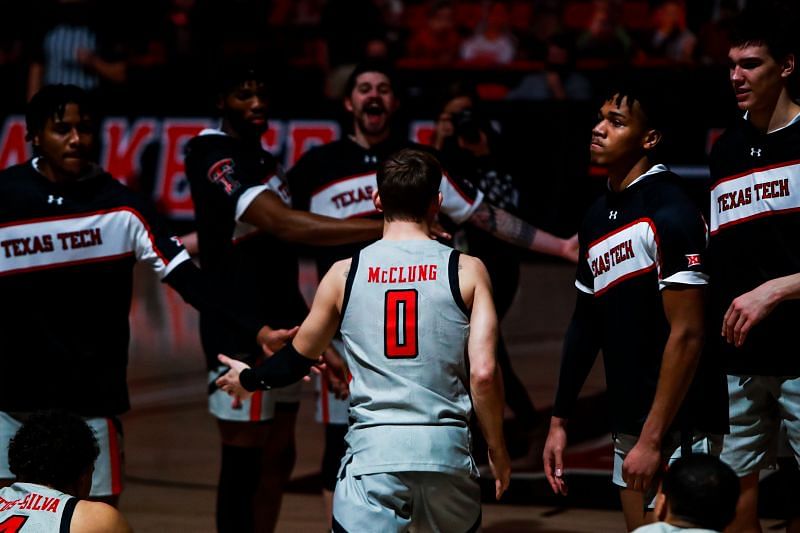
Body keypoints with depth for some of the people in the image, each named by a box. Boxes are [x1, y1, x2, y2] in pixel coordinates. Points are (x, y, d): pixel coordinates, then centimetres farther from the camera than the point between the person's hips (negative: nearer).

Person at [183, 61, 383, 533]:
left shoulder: (263, 157, 13)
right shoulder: (215, 157, -17)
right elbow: (284, 224, -30)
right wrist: (384, 229, -34)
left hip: (279, 324, 9)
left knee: (278, 458, 14)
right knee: (244, 463, -6)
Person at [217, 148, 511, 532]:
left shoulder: (345, 274, 5)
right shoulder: (467, 271, 0)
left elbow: (298, 359, 18)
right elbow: (483, 373, -6)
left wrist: (248, 379, 38)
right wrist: (497, 449, 8)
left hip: (373, 448, 0)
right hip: (445, 446, 0)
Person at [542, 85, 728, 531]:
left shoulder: (670, 212, -14)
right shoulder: (598, 216, 12)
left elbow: (687, 335, -18)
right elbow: (585, 324, 20)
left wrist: (652, 439, -20)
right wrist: (559, 421, 18)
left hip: (679, 427, -8)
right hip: (629, 423, 8)